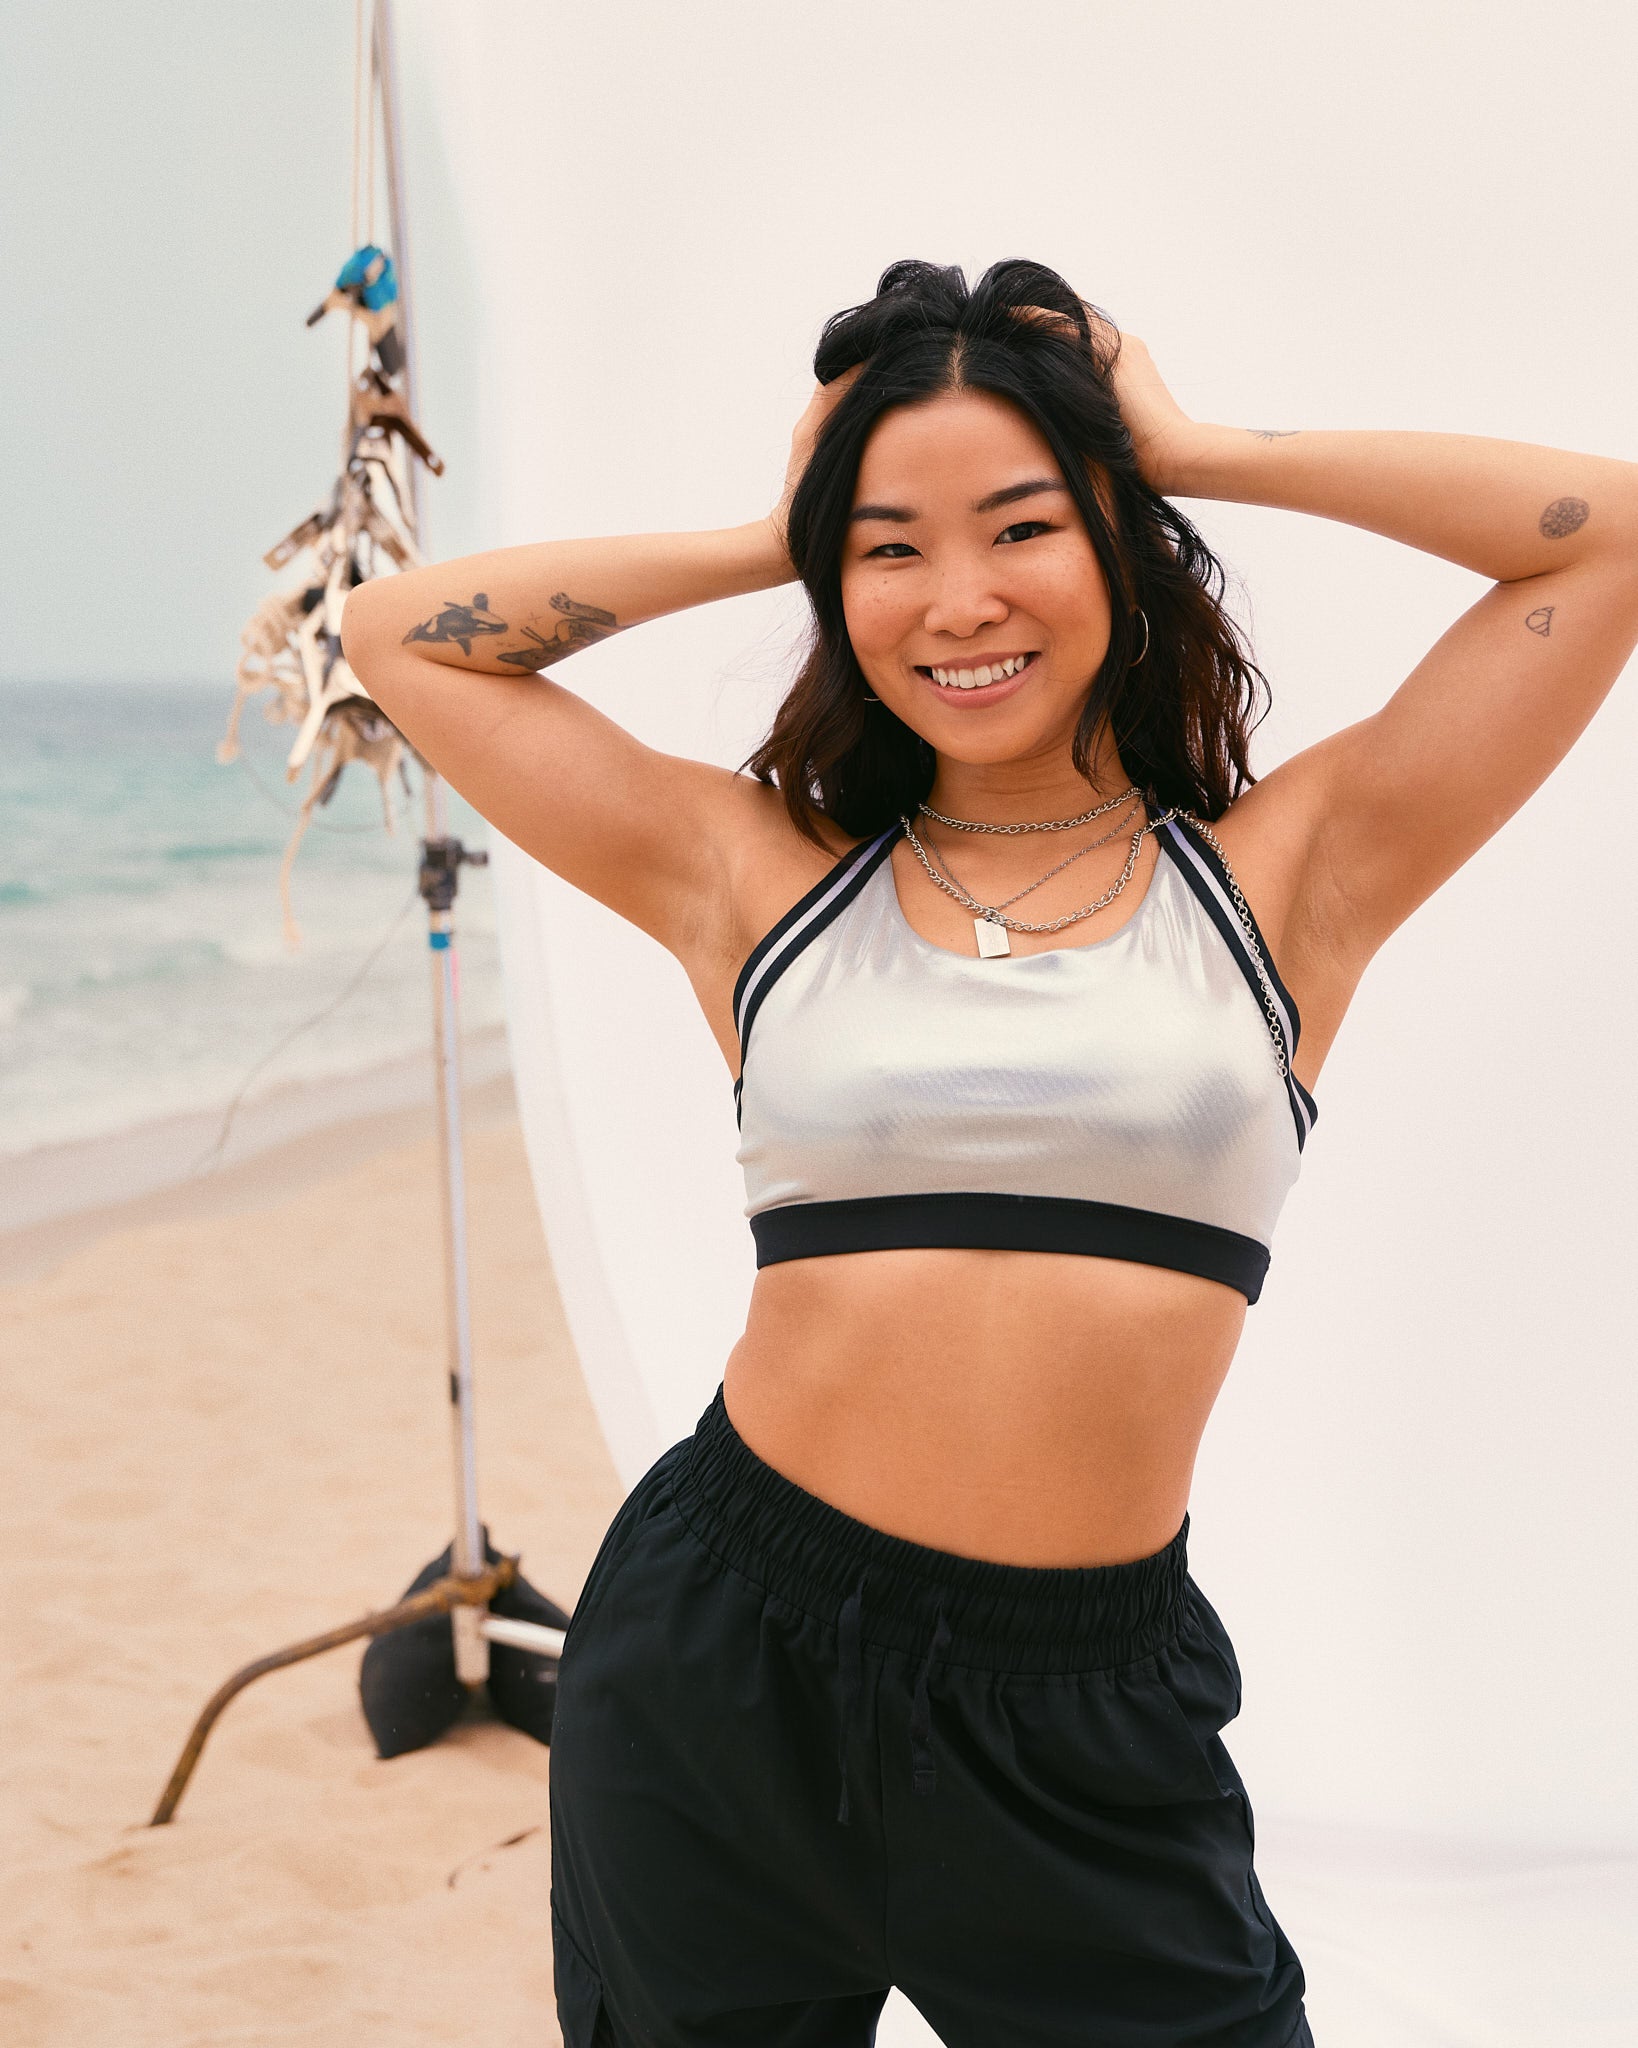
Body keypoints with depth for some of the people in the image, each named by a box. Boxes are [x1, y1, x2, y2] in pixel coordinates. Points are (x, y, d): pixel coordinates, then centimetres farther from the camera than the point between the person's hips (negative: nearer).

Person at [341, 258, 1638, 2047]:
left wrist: (1190, 452, 2)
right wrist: (766, 541, 7)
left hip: (1082, 1722, -1)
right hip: (724, 1655, 2)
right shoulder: (761, 878, 4)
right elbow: (397, 635, 8)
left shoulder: (1283, 872, 1)